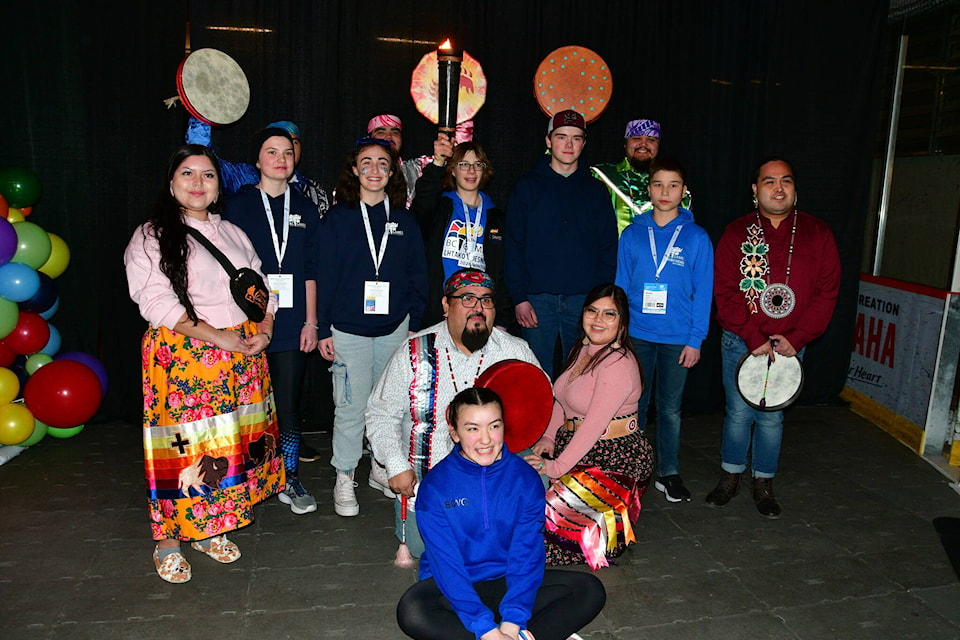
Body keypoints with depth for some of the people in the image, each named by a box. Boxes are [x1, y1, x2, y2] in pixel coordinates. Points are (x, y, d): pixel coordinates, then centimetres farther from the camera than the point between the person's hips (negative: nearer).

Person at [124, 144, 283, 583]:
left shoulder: (232, 233, 17)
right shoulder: (151, 237, -1)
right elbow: (156, 302, -12)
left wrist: (264, 328, -3)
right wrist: (216, 336, -16)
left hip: (242, 356, 5)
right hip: (181, 355, -5)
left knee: (230, 441, 7)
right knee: (184, 444, -3)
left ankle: (209, 529, 23)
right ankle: (169, 540, 15)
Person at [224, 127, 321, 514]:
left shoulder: (304, 209, 11)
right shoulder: (239, 204, 3)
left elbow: (310, 271, 10)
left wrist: (311, 321, 5)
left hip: (291, 324, 2)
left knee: (289, 405, 4)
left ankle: (289, 480, 17)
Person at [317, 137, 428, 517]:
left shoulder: (404, 221, 8)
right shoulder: (338, 218, 1)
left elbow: (417, 276, 10)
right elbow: (325, 276, 0)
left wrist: (415, 325, 5)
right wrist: (323, 330, -4)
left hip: (395, 328, 3)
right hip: (349, 329, -2)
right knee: (352, 406, -1)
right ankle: (345, 480, 14)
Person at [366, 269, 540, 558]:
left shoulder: (516, 351, -2)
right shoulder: (415, 352, -5)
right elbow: (380, 414, 1)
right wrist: (397, 466, -9)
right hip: (424, 478, 0)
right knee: (421, 546, -8)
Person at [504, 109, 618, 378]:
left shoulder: (596, 190, 11)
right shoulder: (527, 187, 6)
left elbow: (609, 248, 8)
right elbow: (513, 246, 1)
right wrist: (519, 297, -7)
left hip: (584, 300, 2)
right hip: (537, 299, -1)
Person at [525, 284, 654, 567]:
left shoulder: (619, 364, -20)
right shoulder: (581, 350, 8)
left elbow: (595, 424, -25)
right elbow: (561, 401, 14)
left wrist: (559, 467, -26)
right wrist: (548, 437, -1)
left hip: (614, 456, -8)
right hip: (573, 446, 9)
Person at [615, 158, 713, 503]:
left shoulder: (697, 237, 0)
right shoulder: (632, 234, 3)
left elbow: (703, 292, 0)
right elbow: (621, 286, 4)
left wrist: (695, 340, -5)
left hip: (677, 338, 0)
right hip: (636, 334, 1)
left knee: (670, 407, 10)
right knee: (635, 404, 9)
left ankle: (668, 472, 24)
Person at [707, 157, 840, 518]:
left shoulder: (817, 234, 2)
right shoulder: (736, 233, -1)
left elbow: (827, 292, -1)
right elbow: (725, 292, -6)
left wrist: (796, 338, -10)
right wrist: (754, 337, -14)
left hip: (790, 343, 1)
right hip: (740, 342, 0)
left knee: (771, 417, 7)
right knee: (738, 412, 5)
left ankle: (763, 483, 25)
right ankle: (730, 476, 25)